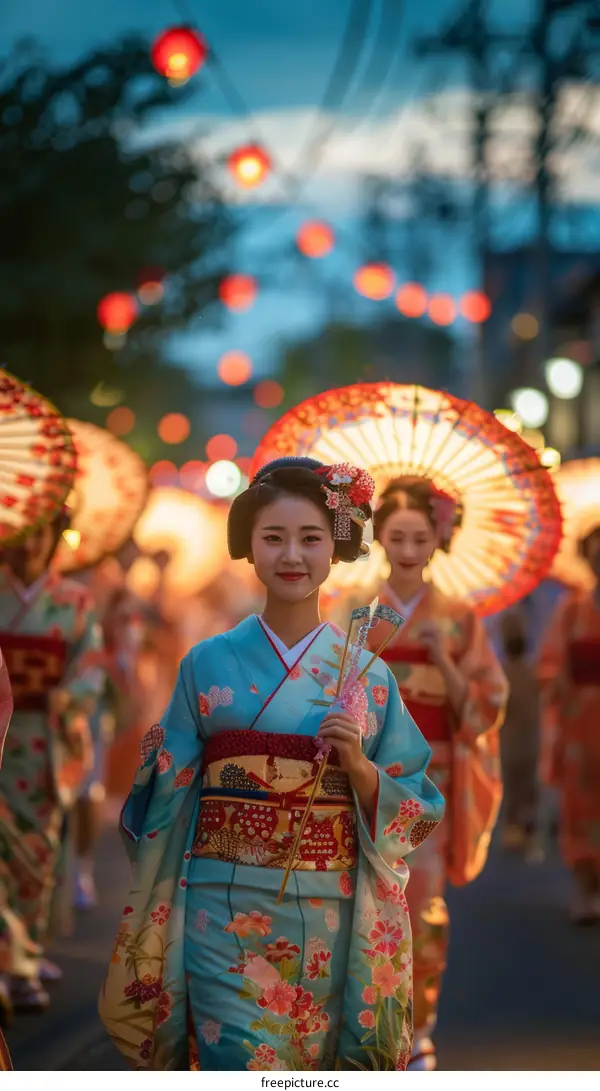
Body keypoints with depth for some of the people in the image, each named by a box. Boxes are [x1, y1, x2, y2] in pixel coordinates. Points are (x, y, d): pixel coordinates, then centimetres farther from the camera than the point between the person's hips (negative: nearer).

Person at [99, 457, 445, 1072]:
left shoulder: (366, 673, 3)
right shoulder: (208, 664, 2)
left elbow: (414, 807, 5)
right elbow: (167, 799, 5)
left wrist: (357, 765, -14)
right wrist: (150, 934, 3)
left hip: (330, 926, 1)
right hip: (226, 915, -1)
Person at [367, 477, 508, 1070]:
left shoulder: (458, 619, 3)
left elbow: (484, 703, 1)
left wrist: (442, 660, -14)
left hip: (429, 774, 0)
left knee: (423, 900, -5)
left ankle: (417, 1028, 7)